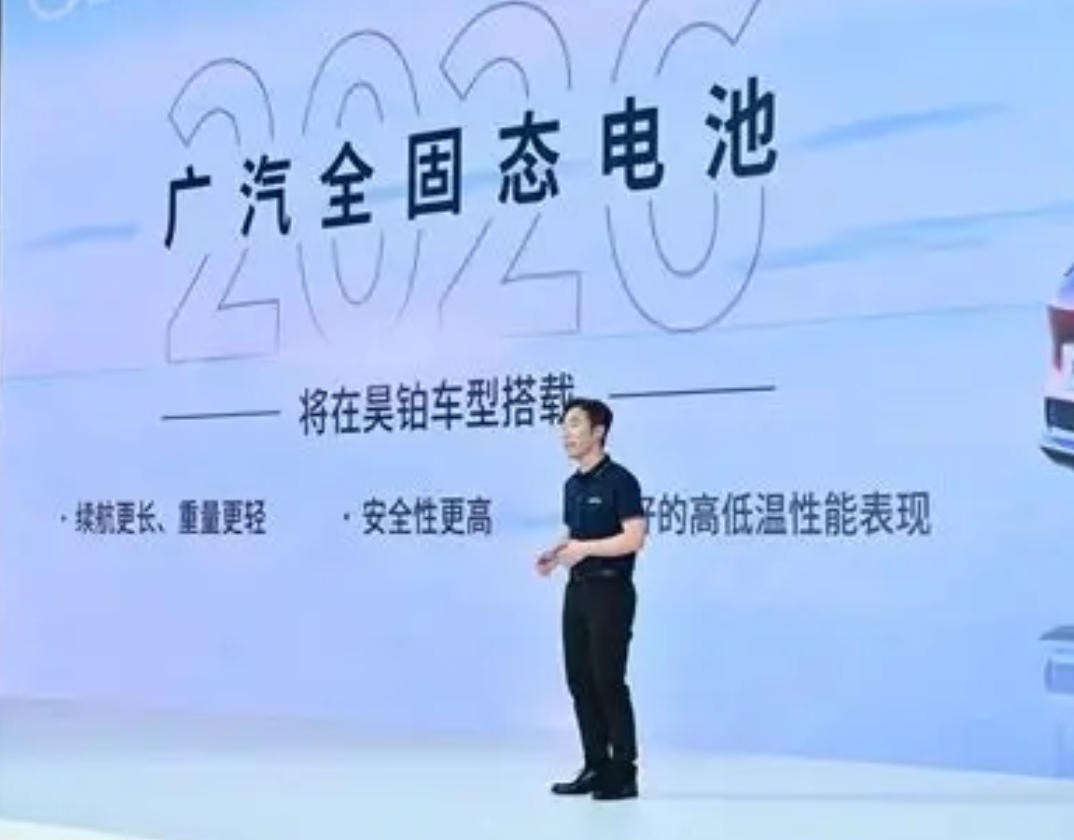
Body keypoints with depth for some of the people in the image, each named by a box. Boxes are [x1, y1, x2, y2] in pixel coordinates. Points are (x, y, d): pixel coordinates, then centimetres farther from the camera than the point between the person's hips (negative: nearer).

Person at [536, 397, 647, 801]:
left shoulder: (620, 480, -12)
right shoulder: (572, 485, 14)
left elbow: (634, 538, -19)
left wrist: (584, 549, -21)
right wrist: (554, 554, 3)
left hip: (610, 591, -8)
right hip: (577, 590, 8)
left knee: (609, 681, -6)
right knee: (580, 680, 8)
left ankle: (624, 773, 2)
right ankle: (596, 767, 16)